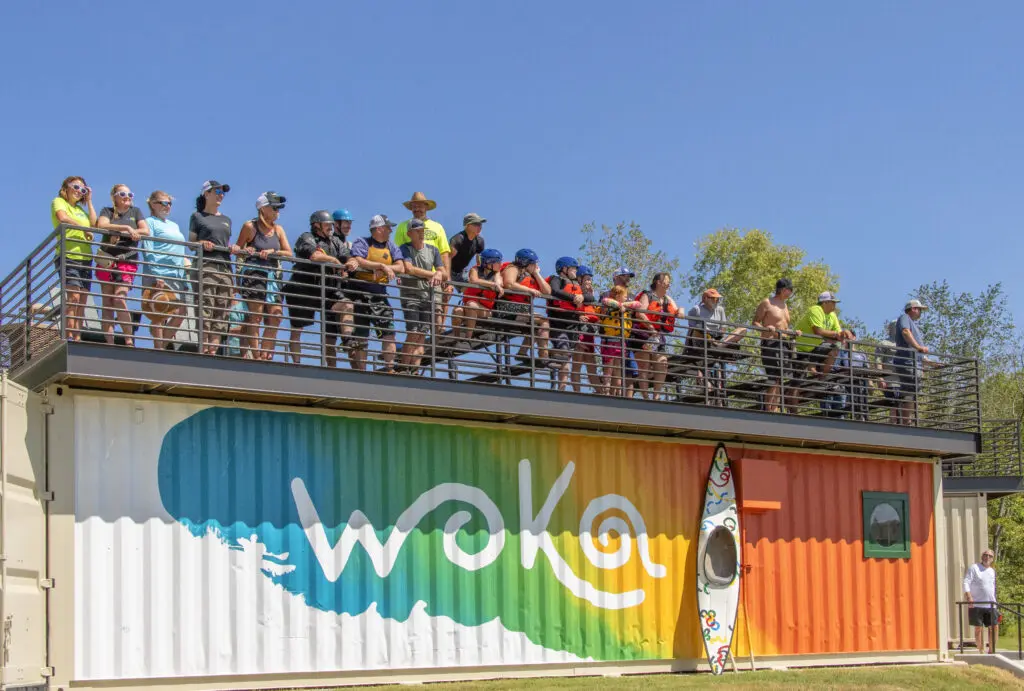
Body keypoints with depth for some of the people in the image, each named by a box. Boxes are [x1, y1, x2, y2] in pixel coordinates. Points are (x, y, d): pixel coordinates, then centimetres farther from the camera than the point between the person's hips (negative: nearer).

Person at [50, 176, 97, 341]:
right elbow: (62, 218, -17)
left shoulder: (80, 208, 24)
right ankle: (69, 337, -25)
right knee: (73, 296, -20)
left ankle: (78, 338, 0)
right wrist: (84, 228, -12)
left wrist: (89, 201, 12)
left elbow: (94, 224, 9)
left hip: (85, 258, 7)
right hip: (68, 256, -7)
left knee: (82, 302, 1)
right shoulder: (59, 202, 4)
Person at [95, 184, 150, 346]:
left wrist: (119, 233, -5)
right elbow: (101, 225, -7)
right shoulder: (107, 211, 13)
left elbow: (146, 231, 4)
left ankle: (129, 341, -12)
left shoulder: (136, 211, 17)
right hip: (107, 260, 1)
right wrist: (126, 228, -13)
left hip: (127, 261, -1)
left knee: (119, 298, -17)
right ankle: (109, 343, -3)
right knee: (107, 302, -3)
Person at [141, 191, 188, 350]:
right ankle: (159, 349, -3)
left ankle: (162, 346, 8)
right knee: (160, 315, -7)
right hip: (159, 275, -7)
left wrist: (184, 279, 16)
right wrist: (157, 276, -19)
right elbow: (148, 251, -9)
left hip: (177, 276, 7)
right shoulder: (150, 222, 1)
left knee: (180, 313, -1)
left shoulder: (174, 225, 24)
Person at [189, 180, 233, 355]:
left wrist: (233, 248, 4)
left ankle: (214, 350, -6)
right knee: (205, 308, -17)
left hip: (225, 267, 5)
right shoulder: (197, 216, 12)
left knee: (221, 313, -3)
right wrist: (202, 243, -12)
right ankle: (204, 349, -20)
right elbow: (191, 243, 8)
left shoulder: (226, 220, 24)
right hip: (206, 265, -5)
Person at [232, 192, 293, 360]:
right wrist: (244, 251, -15)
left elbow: (289, 253, 5)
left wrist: (272, 252, -11)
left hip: (272, 276, 5)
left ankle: (266, 356, 3)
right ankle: (256, 356, -11)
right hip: (252, 274, -5)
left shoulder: (278, 229, 12)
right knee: (255, 315, -11)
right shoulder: (250, 226, 0)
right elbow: (237, 248, 6)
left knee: (275, 315, -3)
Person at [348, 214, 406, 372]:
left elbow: (400, 267, 3)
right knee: (360, 337, -2)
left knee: (389, 332, -8)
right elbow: (358, 261, -21)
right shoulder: (362, 243, -3)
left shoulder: (391, 246, 13)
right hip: (359, 294, -5)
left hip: (379, 295, 5)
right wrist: (382, 266, -22)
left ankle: (390, 369, -7)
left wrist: (385, 269, -15)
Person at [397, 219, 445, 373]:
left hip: (430, 295, 4)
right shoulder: (405, 249, 3)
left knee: (422, 335, -4)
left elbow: (445, 275, 12)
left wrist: (439, 275, -13)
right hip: (410, 294, -4)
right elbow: (409, 269, -13)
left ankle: (414, 370, -6)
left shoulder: (432, 250, 15)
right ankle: (403, 368, -8)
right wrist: (433, 274, -8)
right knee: (413, 334, -14)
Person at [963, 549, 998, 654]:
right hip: (977, 605, -5)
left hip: (991, 605, 5)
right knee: (979, 628, -2)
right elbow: (966, 583, -10)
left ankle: (991, 651, 10)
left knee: (993, 628, 1)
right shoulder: (974, 568, -1)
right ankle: (981, 652, 4)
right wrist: (968, 596, -26)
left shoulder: (992, 571, 17)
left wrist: (995, 603, 19)